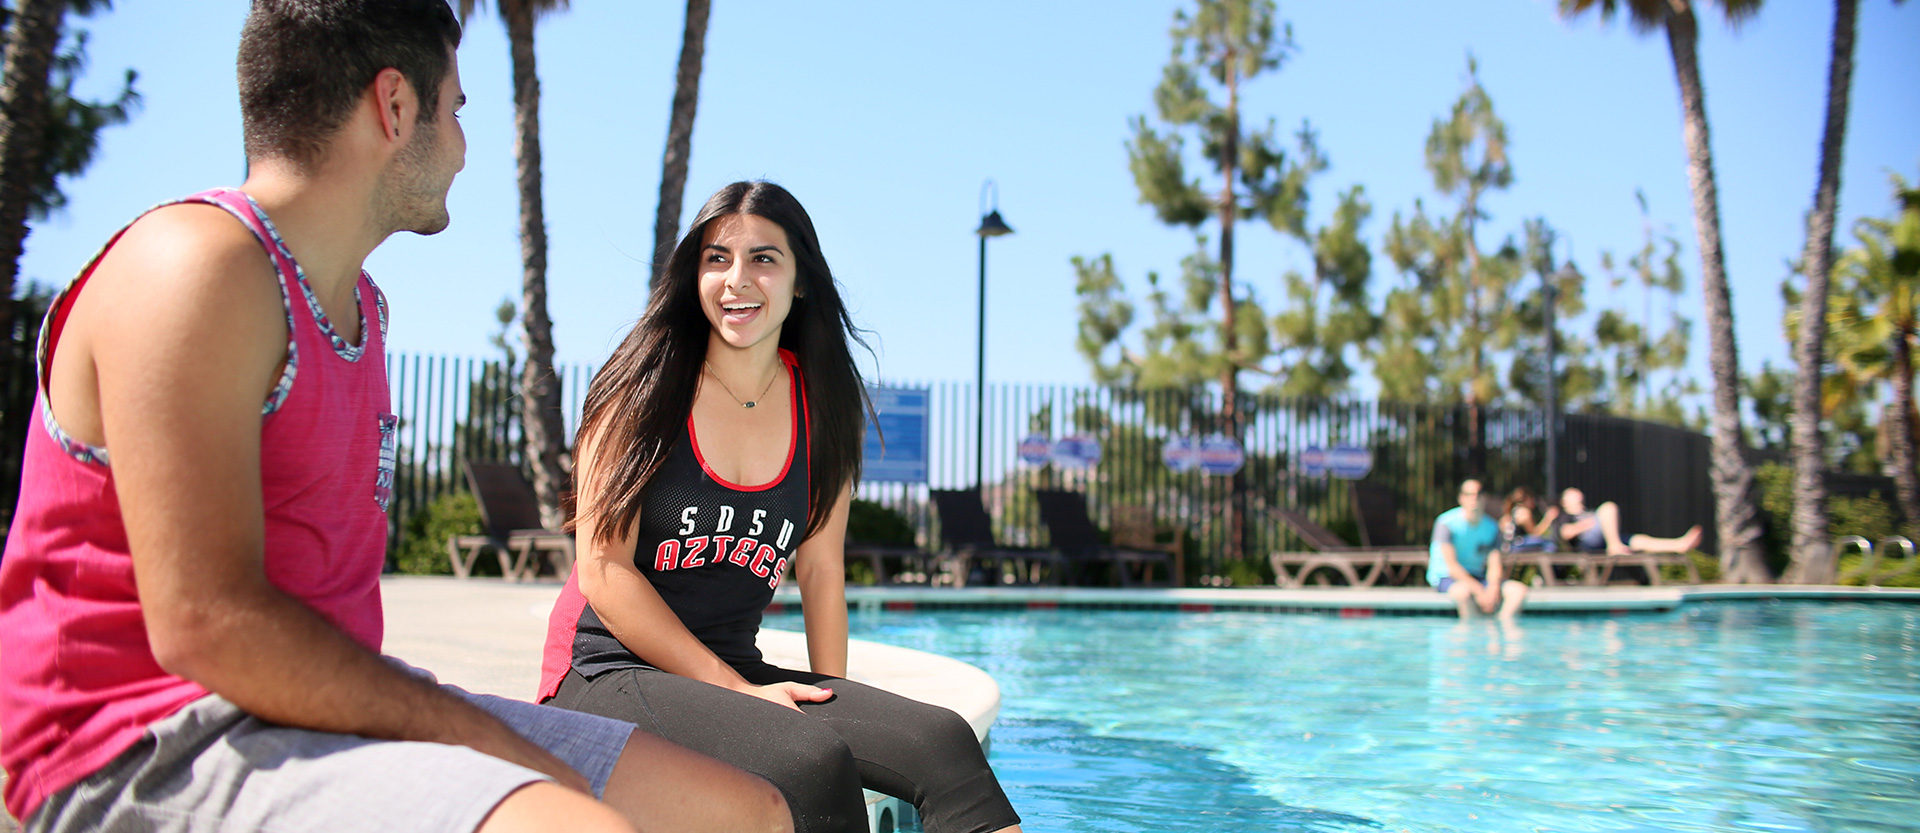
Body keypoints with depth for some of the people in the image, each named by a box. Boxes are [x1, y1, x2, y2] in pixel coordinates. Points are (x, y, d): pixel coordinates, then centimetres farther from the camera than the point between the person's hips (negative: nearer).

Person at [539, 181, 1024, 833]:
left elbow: (820, 567, 10)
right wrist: (738, 694, -14)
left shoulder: (820, 404, 8)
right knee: (811, 760, -33)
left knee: (942, 742, -22)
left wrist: (835, 701, -3)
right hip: (607, 674, -4)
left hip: (736, 670, 4)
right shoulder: (645, 386, -4)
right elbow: (604, 571, -9)